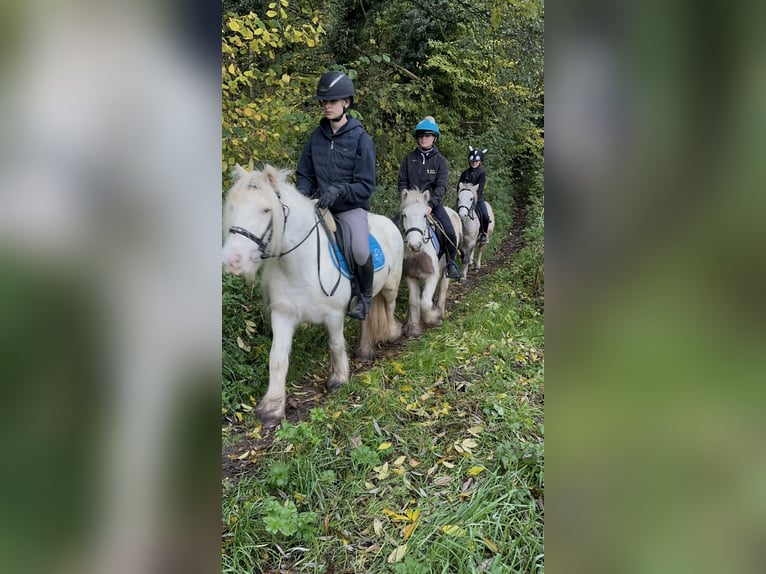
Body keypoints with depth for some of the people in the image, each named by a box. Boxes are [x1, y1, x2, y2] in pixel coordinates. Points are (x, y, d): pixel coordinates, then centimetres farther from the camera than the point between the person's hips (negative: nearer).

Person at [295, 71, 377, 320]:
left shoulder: (361, 139, -8)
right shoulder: (316, 136, 4)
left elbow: (366, 185, -11)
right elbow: (304, 176, 10)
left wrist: (339, 190, -28)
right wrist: (301, 196, -12)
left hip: (352, 206, -5)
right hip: (321, 205, 5)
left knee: (361, 253, -27)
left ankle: (365, 296, 4)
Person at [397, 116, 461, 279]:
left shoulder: (440, 160, 0)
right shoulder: (409, 158, 6)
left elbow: (441, 186, -8)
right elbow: (402, 182, 6)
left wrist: (430, 204, -22)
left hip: (432, 202, -2)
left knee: (450, 232, -18)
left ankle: (450, 262, 6)